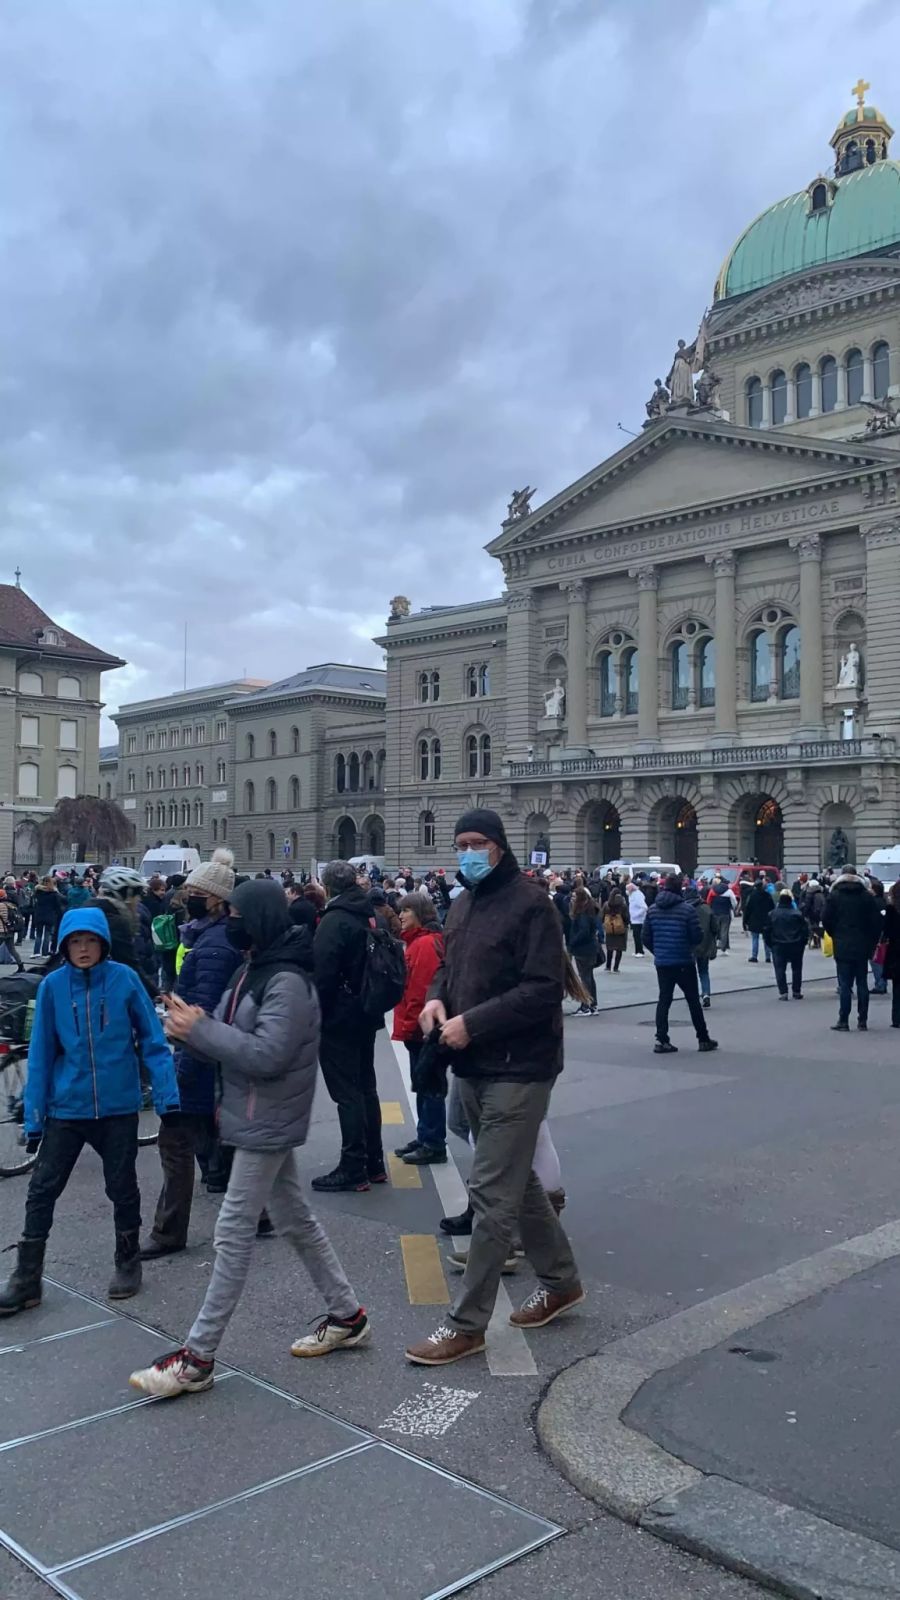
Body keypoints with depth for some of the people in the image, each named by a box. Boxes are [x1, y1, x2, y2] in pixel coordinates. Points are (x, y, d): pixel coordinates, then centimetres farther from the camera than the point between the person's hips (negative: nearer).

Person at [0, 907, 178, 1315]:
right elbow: (41, 1055, -1)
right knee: (41, 1190, 4)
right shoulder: (52, 986, -6)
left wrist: (167, 1094, -11)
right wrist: (34, 1115, -1)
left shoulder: (123, 979, -11)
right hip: (66, 1108, 1)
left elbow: (152, 1040, -6)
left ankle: (127, 1262, 33)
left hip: (118, 1106, -1)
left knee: (122, 1188, 13)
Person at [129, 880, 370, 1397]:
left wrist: (199, 1029, -23)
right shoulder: (254, 969, 9)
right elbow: (234, 1038, 10)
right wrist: (195, 1024, -11)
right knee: (297, 1220, 17)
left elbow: (267, 1054, -27)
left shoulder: (288, 982, -21)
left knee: (234, 1233, -4)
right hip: (262, 1118, 10)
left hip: (268, 1122, -10)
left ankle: (198, 1358, 5)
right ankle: (348, 1316, 30)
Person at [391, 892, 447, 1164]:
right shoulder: (420, 941, 14)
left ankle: (434, 1145, 4)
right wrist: (406, 1025, 16)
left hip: (421, 1026, -10)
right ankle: (425, 1137, 23)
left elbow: (420, 990, -21)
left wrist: (407, 1026, -16)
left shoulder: (425, 944, -17)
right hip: (420, 1025, 10)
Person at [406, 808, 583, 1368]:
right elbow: (451, 963, 22)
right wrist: (437, 997, 0)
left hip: (517, 1069, -9)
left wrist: (473, 1023, -23)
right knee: (517, 1179, 20)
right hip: (475, 1066, 9)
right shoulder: (465, 902, 12)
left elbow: (544, 989, -21)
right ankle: (561, 1280, 38)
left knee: (492, 1195, -4)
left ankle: (468, 1324, 7)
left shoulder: (530, 902, -15)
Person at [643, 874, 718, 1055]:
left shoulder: (652, 909, 2)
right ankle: (703, 1039, 16)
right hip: (684, 963, -4)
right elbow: (697, 937, -11)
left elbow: (646, 938, 4)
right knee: (693, 1000, 8)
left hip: (662, 963, 4)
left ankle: (661, 1040, 3)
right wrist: (692, 947, 11)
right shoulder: (687, 909, -12)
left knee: (664, 1000, 10)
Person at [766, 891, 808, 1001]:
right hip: (796, 946, 1)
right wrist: (802, 943, 8)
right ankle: (797, 992, 17)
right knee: (797, 969, 14)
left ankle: (783, 993, -3)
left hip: (778, 946, 0)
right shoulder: (798, 914, -6)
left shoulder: (772, 914, -4)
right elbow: (805, 930, -4)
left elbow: (767, 931, -1)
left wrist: (770, 944, 9)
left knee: (780, 969, 4)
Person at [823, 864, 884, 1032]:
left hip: (843, 947, -2)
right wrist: (872, 942, 10)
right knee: (862, 984, 8)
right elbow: (877, 921, 0)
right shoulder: (867, 896, 2)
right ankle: (862, 1021, 11)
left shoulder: (834, 896, -3)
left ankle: (843, 1021, -2)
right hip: (862, 947, 2)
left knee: (845, 985, -1)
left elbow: (826, 920, -4)